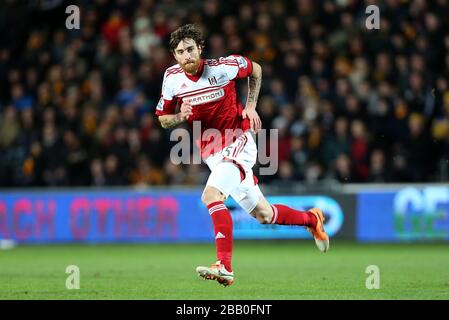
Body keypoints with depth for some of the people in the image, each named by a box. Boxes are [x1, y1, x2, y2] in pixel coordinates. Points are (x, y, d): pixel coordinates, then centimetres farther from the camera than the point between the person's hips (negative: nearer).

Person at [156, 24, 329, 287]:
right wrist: (180, 117, -14)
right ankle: (312, 219, 38)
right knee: (263, 215, 10)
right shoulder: (172, 78, -4)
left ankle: (225, 266, -33)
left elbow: (255, 69, 7)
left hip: (238, 140, -5)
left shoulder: (222, 67, -14)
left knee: (211, 195, -30)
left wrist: (251, 106, -1)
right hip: (210, 150, 5)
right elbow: (162, 119, 8)